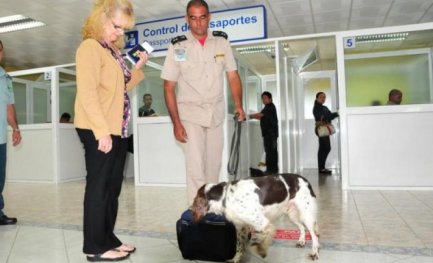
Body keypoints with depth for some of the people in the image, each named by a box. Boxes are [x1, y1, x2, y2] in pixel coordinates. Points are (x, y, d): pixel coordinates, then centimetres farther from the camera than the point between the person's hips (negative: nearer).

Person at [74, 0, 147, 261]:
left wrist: (138, 68, 9)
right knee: (99, 185, -2)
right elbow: (87, 93, -18)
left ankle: (108, 238, 23)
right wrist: (101, 130, -23)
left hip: (117, 128, 9)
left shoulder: (113, 50, 18)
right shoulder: (90, 47, -9)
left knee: (113, 186, 12)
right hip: (98, 130, -9)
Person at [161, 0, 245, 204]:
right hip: (190, 115, -3)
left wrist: (238, 105, -11)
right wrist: (176, 123, -11)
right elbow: (169, 88, -5)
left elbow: (233, 75, 4)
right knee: (196, 170, -8)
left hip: (216, 115, 3)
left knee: (213, 167, 11)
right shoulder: (177, 47, -5)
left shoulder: (221, 42, 2)